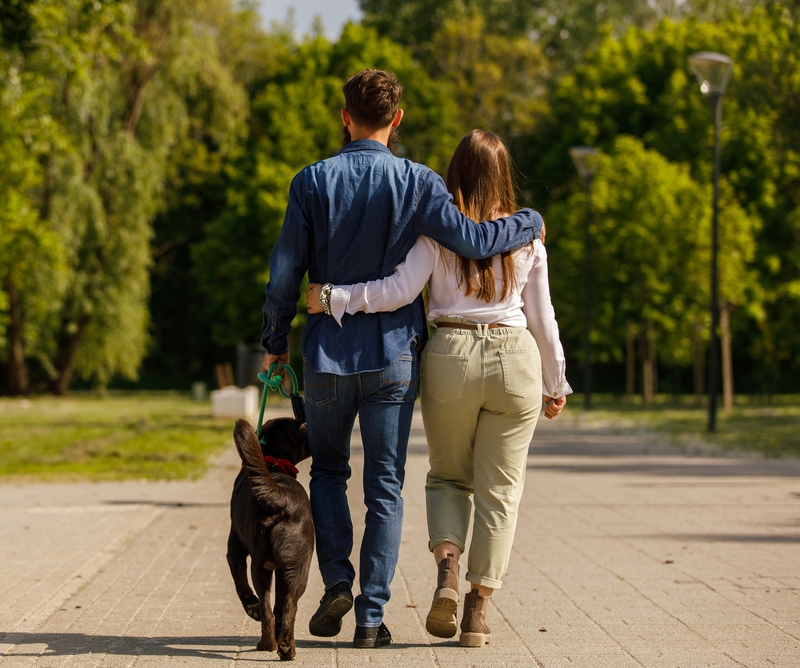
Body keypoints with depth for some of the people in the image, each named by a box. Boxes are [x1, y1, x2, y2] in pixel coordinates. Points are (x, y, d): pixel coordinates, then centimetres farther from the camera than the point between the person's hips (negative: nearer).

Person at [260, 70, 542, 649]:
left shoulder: (312, 182, -2)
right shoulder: (416, 183, -5)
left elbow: (285, 273, -1)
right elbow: (472, 240, -14)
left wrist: (275, 342, 11)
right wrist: (530, 223, 4)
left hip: (328, 352, 1)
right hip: (393, 355, -1)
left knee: (328, 470, 20)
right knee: (385, 488, 5)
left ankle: (337, 579, 2)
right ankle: (371, 616, 3)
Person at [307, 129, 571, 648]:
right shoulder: (526, 238, 5)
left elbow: (402, 289, -15)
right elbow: (542, 318, 8)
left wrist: (334, 298, -13)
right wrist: (555, 383, 17)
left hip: (450, 357, 0)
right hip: (514, 360, 1)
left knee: (448, 475, 19)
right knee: (499, 489, 8)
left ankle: (447, 565, -5)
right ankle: (478, 607, 4)